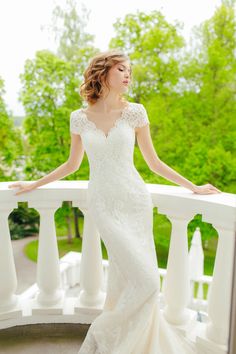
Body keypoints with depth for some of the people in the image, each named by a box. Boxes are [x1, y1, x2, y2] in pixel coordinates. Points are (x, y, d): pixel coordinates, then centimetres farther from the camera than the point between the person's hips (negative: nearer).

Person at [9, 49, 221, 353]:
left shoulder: (135, 112, 2)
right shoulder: (79, 118, 2)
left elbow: (154, 162, 7)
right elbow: (72, 165, 14)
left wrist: (193, 187, 8)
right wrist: (35, 184, 19)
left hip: (136, 201, 2)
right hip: (103, 204, -2)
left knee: (124, 278, 8)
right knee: (145, 280, -7)